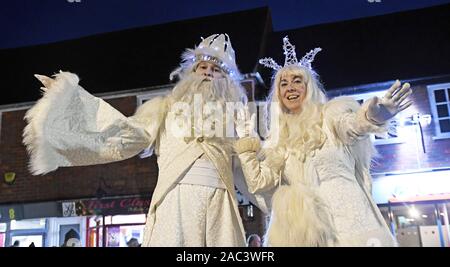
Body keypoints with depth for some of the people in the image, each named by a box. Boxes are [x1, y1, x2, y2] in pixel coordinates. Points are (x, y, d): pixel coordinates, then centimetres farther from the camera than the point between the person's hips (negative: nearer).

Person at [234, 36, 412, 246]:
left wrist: (375, 113, -40)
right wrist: (246, 141, 8)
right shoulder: (280, 139, 16)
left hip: (345, 216, -3)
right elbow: (258, 183, 10)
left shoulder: (330, 116, 4)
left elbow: (355, 123, -19)